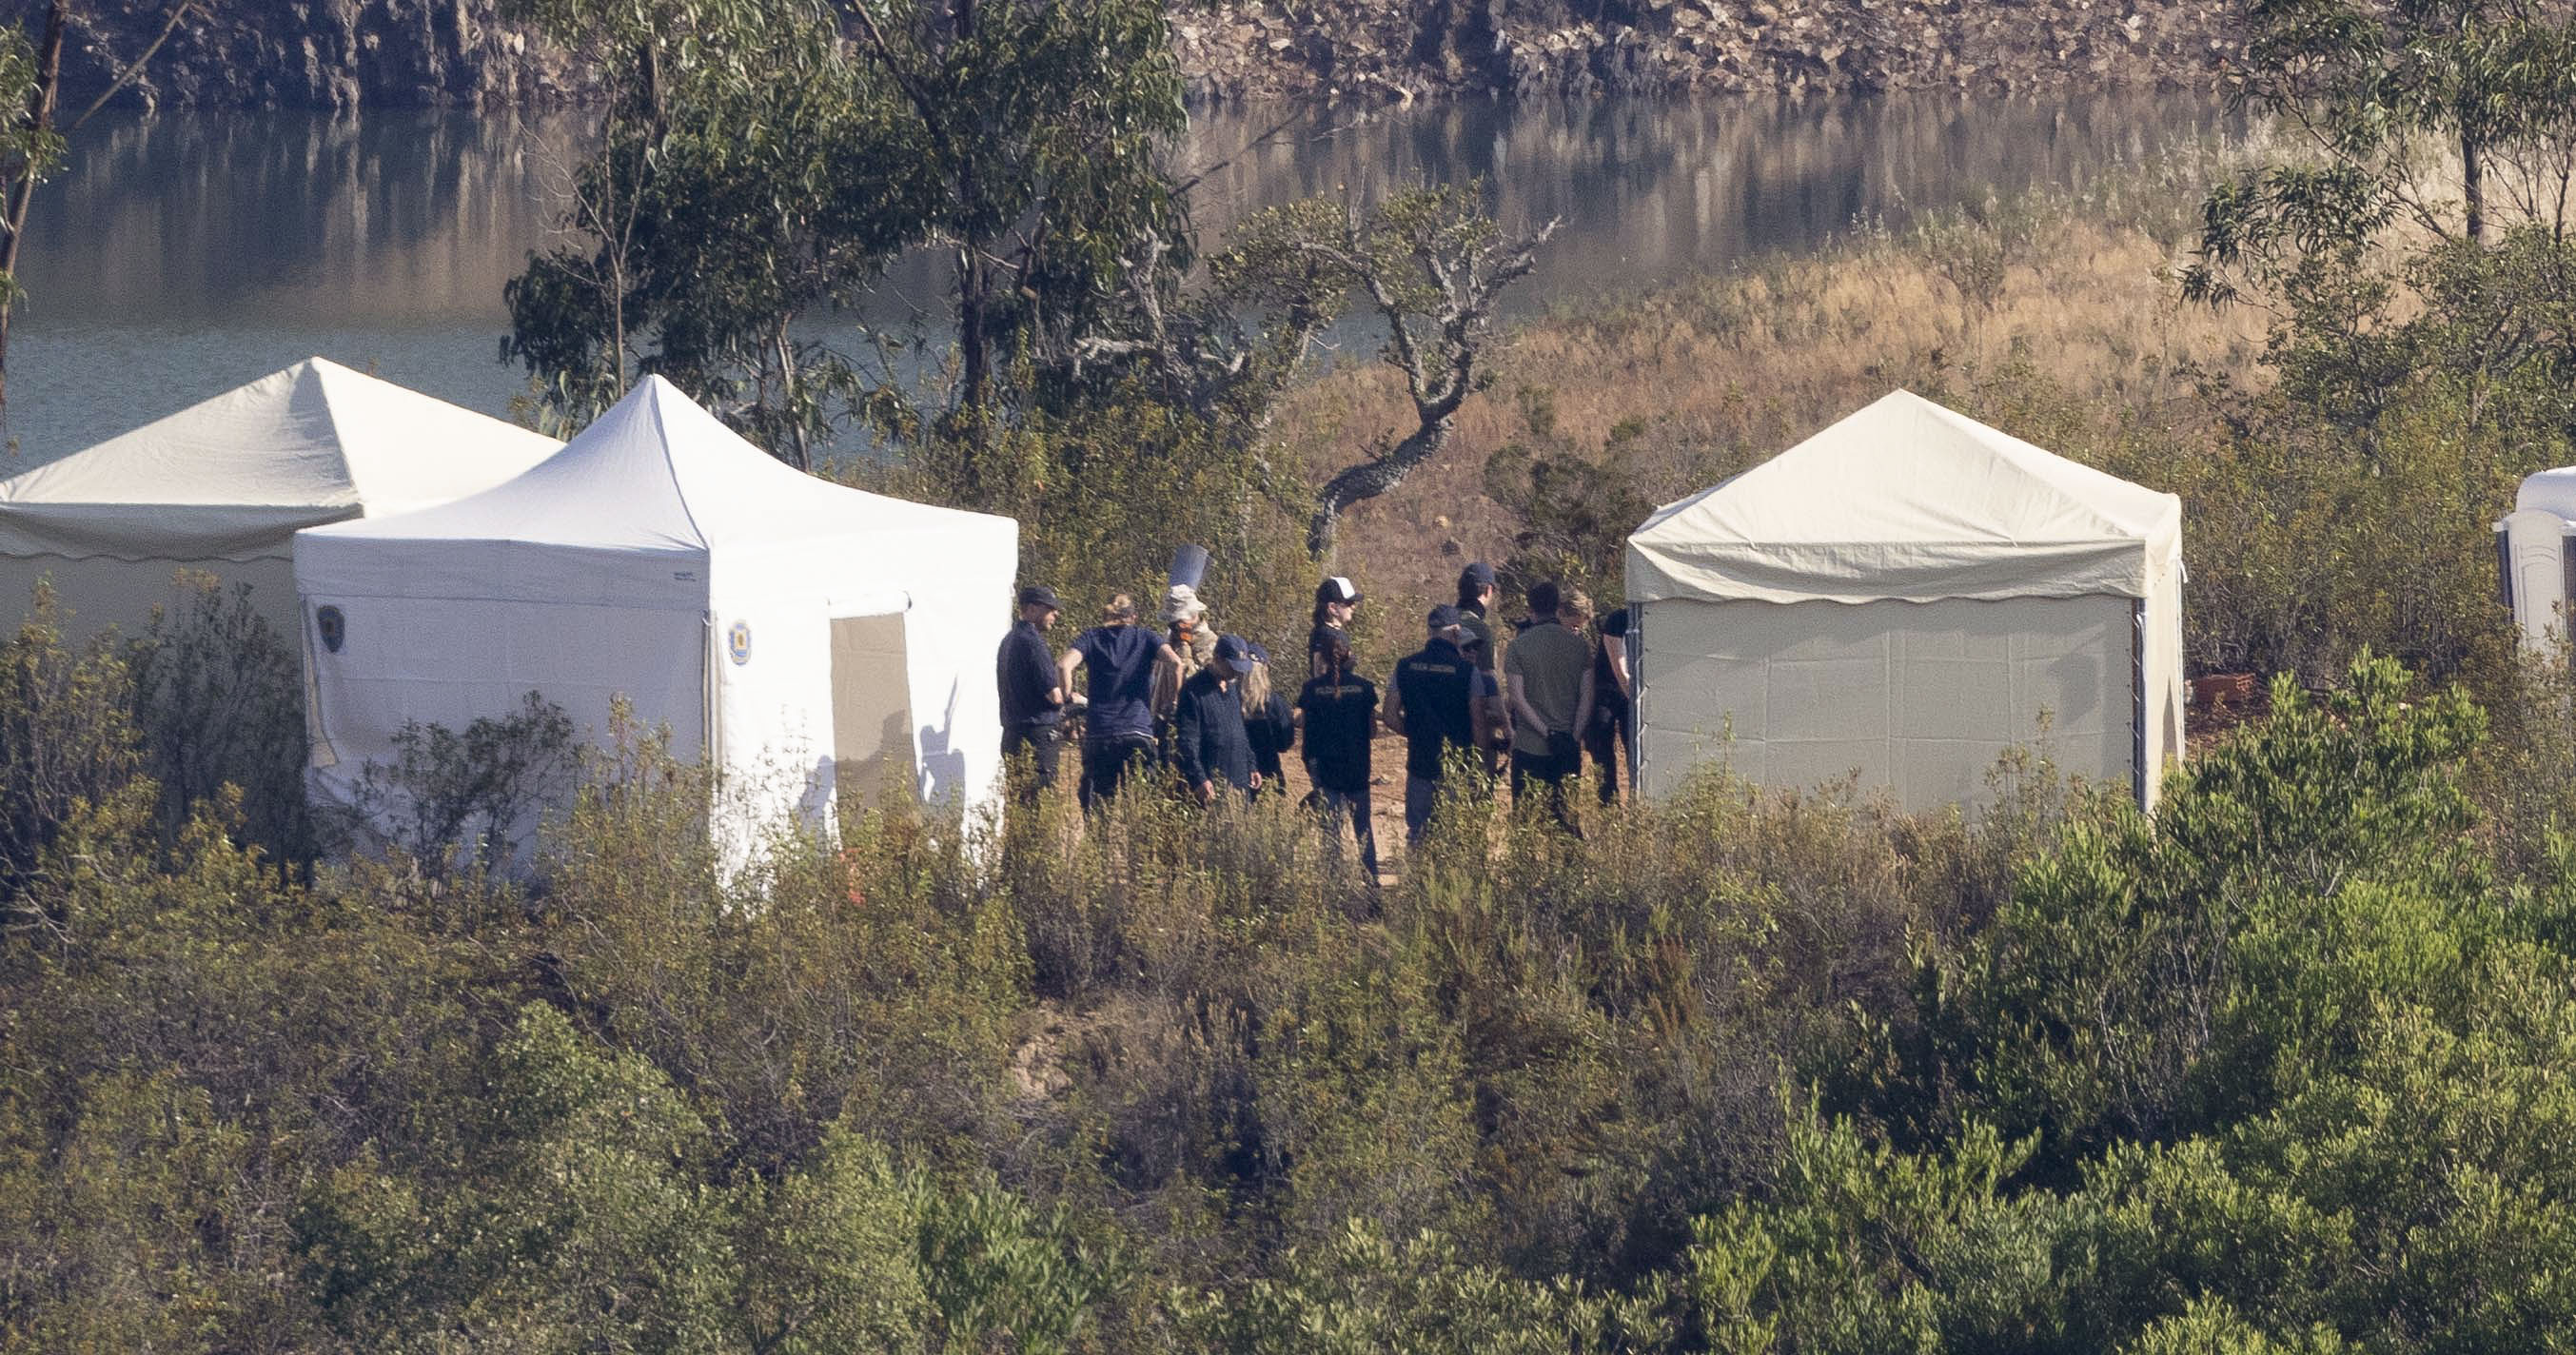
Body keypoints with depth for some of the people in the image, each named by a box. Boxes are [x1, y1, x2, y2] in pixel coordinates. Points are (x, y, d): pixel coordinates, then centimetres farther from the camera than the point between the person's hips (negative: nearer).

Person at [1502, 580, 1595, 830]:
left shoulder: (1519, 645, -6)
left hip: (1529, 745, -3)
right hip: (1569, 748, 3)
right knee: (1565, 812, 9)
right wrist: (1574, 735, -4)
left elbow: (1516, 697, -11)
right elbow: (1587, 695, -3)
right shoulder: (1578, 644, 1)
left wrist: (1546, 732, -11)